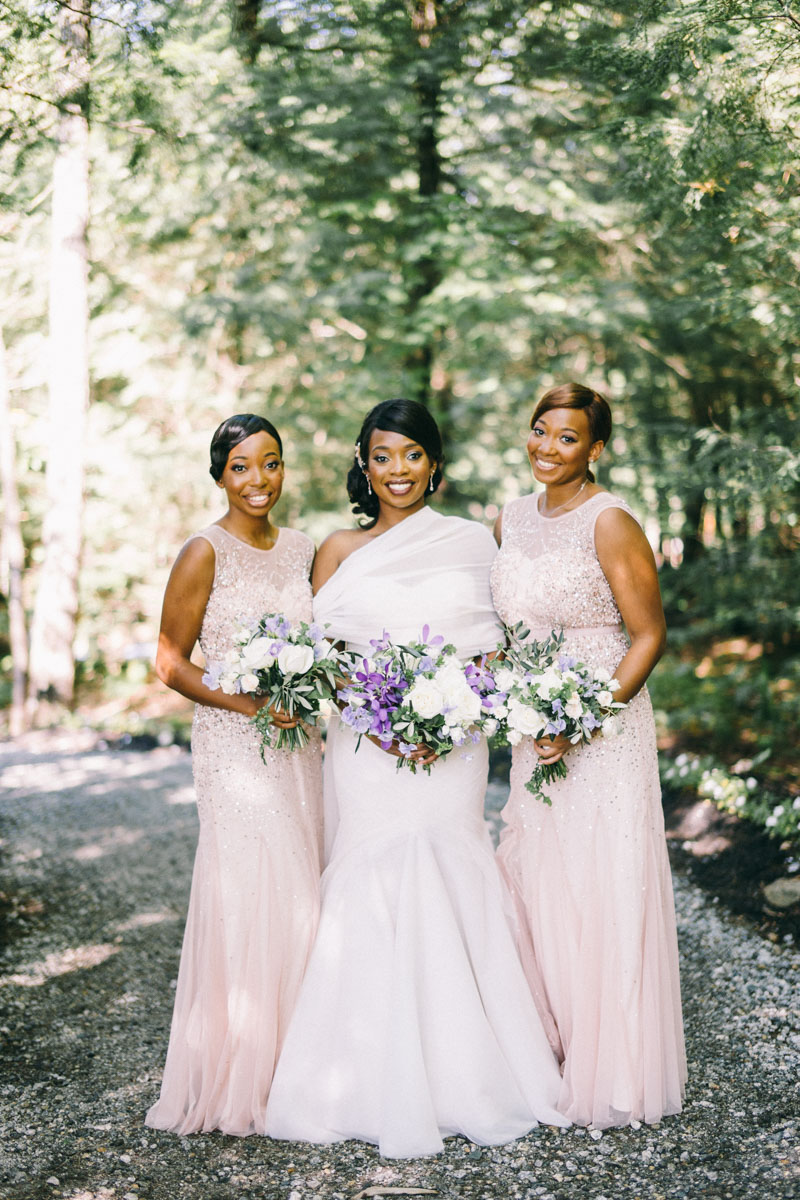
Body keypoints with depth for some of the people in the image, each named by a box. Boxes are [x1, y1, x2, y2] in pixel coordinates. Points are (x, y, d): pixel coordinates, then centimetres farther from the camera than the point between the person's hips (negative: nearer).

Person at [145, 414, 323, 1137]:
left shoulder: (302, 550, 11)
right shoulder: (205, 553, -7)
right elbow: (171, 661, -7)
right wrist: (249, 702, -18)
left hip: (298, 746, 6)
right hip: (233, 749, -6)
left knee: (300, 899, 8)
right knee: (250, 898, -7)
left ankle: (290, 1068, 21)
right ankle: (238, 1081, 6)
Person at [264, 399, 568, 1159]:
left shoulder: (472, 542, 8)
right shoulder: (339, 551, 7)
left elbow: (493, 653, 8)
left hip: (452, 747, 0)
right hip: (366, 747, 0)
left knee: (447, 888, -2)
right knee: (374, 893, -2)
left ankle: (460, 1076, 13)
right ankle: (382, 1087, 9)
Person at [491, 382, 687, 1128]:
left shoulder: (609, 522, -12)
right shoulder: (510, 521, 9)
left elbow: (650, 635, -13)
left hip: (603, 728, -6)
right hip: (533, 732, 7)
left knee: (601, 890, 0)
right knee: (535, 884, 10)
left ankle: (610, 1072, 14)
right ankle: (550, 1057, 25)